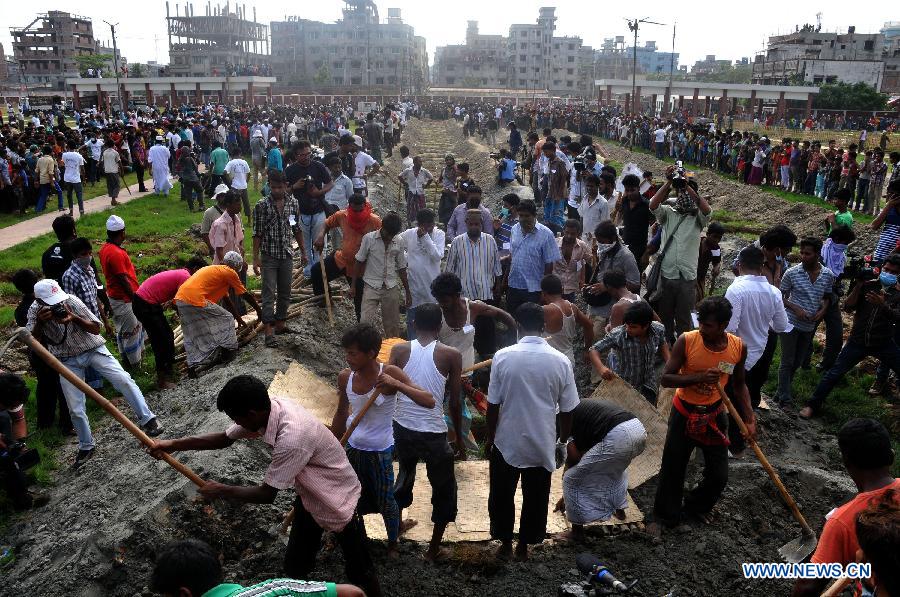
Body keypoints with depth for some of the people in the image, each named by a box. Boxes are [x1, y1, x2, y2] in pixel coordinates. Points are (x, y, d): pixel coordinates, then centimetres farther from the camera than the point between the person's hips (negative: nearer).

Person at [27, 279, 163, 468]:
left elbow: (96, 328, -13)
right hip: (67, 361, 2)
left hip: (93, 349, -1)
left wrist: (74, 318, -30)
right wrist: (39, 322, -28)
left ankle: (147, 420, -4)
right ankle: (86, 446, 21)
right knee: (75, 409, 1)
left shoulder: (71, 301, -17)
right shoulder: (35, 311, -10)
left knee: (124, 380, -17)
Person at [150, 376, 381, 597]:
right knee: (294, 567, 18)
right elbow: (225, 438, 1)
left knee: (359, 570, 9)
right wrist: (173, 445, -5)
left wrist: (221, 491, -13)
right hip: (308, 496, 8)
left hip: (339, 500, -8)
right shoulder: (265, 409, -15)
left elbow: (267, 494, -27)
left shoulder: (292, 437, -40)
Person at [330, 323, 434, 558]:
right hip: (352, 448, 4)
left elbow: (429, 401, -26)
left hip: (380, 452, -4)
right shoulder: (345, 377, -8)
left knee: (385, 501, 12)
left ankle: (393, 543, 40)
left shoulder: (390, 373, -21)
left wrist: (396, 385, -38)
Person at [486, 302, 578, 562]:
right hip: (542, 444, 1)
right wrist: (562, 442, 12)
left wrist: (489, 438, 6)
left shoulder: (503, 357, -14)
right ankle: (524, 545, 32)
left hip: (507, 442, -1)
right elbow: (567, 410, -3)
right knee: (535, 498, 19)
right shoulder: (561, 361, -9)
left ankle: (505, 543, 32)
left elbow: (493, 404, -8)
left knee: (502, 496, 19)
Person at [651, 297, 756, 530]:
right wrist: (699, 377, -33)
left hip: (714, 415, 3)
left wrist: (750, 419, -3)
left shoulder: (738, 347, -12)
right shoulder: (686, 341, -22)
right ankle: (665, 516, 30)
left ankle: (697, 506, 40)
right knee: (672, 470, 7)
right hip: (684, 413, -3)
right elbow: (666, 379, -20)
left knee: (719, 475, 11)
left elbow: (739, 384, 4)